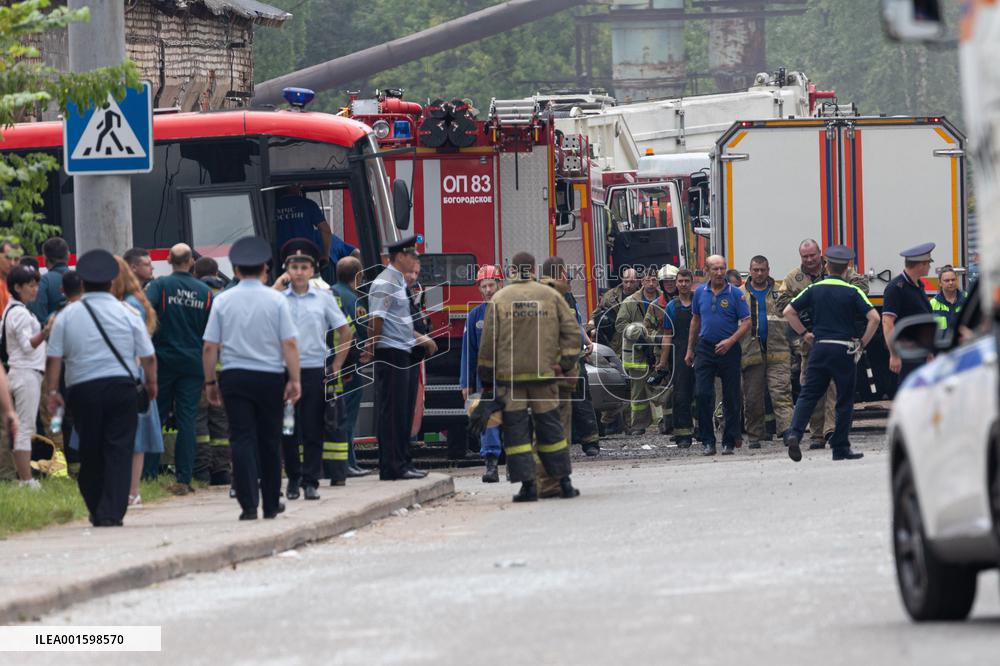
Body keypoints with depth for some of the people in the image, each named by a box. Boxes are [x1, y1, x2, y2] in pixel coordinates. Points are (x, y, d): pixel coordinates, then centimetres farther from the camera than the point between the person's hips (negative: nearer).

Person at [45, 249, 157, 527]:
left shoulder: (67, 315, 2)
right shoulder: (127, 314, 0)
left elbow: (53, 358, -1)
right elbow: (148, 356, 2)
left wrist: (52, 391, 6)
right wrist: (151, 383, 18)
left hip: (82, 390, 1)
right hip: (122, 387, -1)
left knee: (90, 454, 12)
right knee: (119, 452, -2)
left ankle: (97, 512, 18)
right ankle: (113, 512, -12)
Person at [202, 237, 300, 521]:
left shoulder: (222, 301, 1)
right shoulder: (276, 300, -2)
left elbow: (210, 346, 0)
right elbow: (289, 343, -8)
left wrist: (210, 382, 7)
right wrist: (294, 379, -5)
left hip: (234, 377, 0)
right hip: (270, 377, 0)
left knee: (242, 439, -2)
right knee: (269, 440, 12)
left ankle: (249, 505, -13)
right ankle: (271, 504, 22)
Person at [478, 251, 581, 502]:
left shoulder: (499, 300, 2)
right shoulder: (550, 296, 5)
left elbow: (488, 343, 2)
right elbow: (572, 331, 1)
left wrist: (487, 379, 8)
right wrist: (565, 364, 4)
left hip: (509, 375, -2)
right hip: (544, 374, 2)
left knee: (516, 429, 1)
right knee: (549, 426, 10)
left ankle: (528, 484, -7)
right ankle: (564, 482, 12)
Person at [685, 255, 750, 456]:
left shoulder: (735, 294, -4)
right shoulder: (700, 293, 6)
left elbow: (746, 322, -5)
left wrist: (730, 341, -18)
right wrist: (690, 349, 15)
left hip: (728, 349, -2)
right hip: (705, 348, 2)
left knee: (731, 398, 2)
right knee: (702, 394, -7)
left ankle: (729, 442, 10)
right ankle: (707, 441, 1)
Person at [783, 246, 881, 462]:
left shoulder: (814, 290, 5)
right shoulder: (852, 292, -3)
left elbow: (788, 311, 6)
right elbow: (874, 318, -12)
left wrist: (804, 333, 14)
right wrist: (863, 343, -1)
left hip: (819, 347, 2)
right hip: (844, 350, -2)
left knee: (808, 395, 5)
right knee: (845, 400, 7)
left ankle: (794, 432, -16)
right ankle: (840, 448, 8)